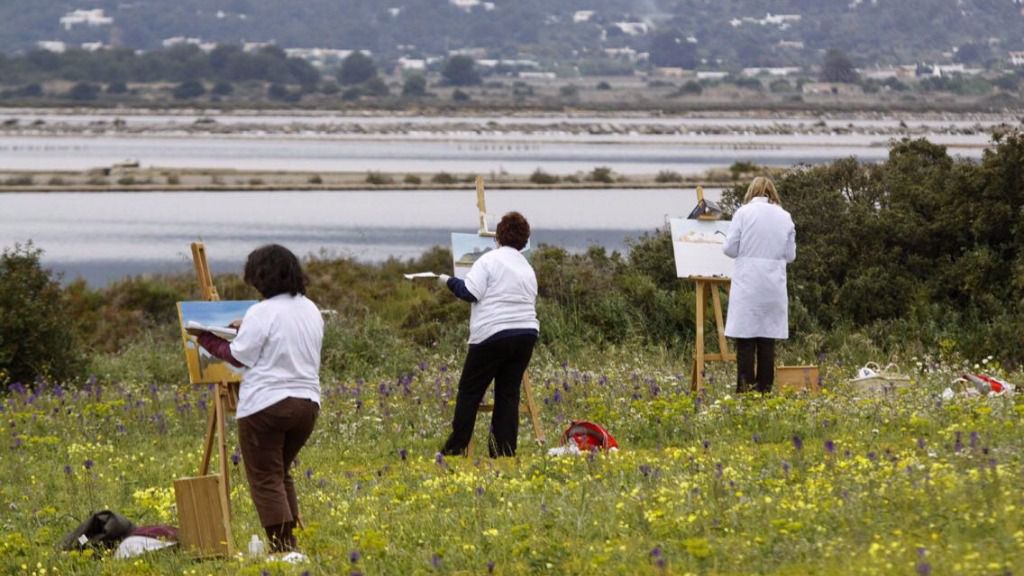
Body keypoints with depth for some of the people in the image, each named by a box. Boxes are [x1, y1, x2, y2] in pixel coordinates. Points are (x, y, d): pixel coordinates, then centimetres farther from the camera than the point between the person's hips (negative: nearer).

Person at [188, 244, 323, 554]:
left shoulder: (262, 313, -13)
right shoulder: (311, 310, 9)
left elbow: (240, 356, -8)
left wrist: (208, 340, 6)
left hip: (266, 404, -7)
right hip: (307, 401, 7)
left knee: (266, 479, -1)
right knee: (281, 473, 21)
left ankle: (282, 544, -8)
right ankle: (290, 538, 17)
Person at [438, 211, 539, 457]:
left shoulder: (490, 260, -6)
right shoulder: (527, 268, 14)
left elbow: (470, 293, -12)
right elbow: (529, 302, 15)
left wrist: (449, 281, 4)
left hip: (494, 334, -6)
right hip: (527, 333, 6)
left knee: (469, 391, 3)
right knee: (508, 393, 9)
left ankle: (455, 448, 5)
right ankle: (504, 451, 4)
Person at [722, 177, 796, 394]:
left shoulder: (744, 213, -4)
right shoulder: (784, 217, 4)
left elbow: (730, 249, -3)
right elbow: (790, 254, 8)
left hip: (748, 284, -3)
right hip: (774, 286, 3)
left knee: (745, 337, -1)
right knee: (768, 338, 7)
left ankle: (745, 386, -3)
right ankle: (765, 387, 8)